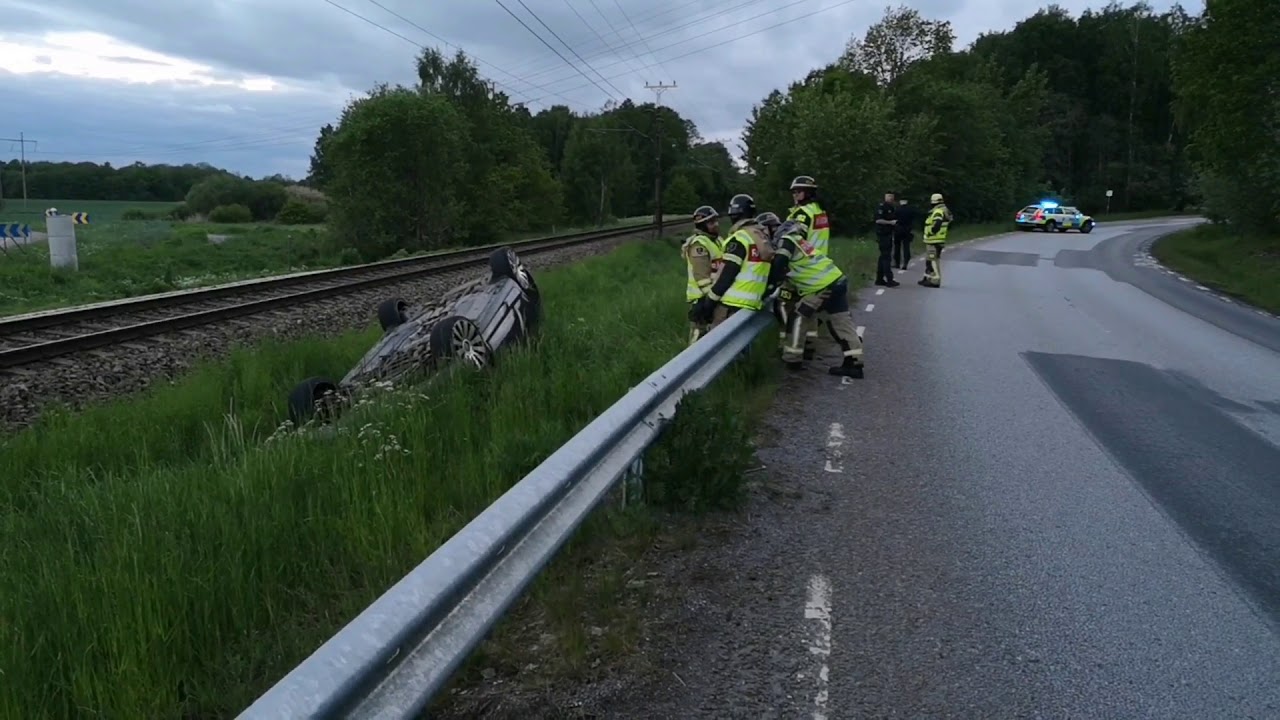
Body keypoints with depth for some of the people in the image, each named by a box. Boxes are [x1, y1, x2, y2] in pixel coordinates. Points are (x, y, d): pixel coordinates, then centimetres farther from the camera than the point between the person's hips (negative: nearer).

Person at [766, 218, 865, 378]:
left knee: (798, 318, 3)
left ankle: (792, 359, 7)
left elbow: (777, 267, -16)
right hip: (838, 280, 9)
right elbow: (788, 269, 28)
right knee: (842, 321, 11)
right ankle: (854, 363, 12)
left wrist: (768, 284, -5)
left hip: (822, 287, -9)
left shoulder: (786, 240, -5)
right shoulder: (797, 240, 22)